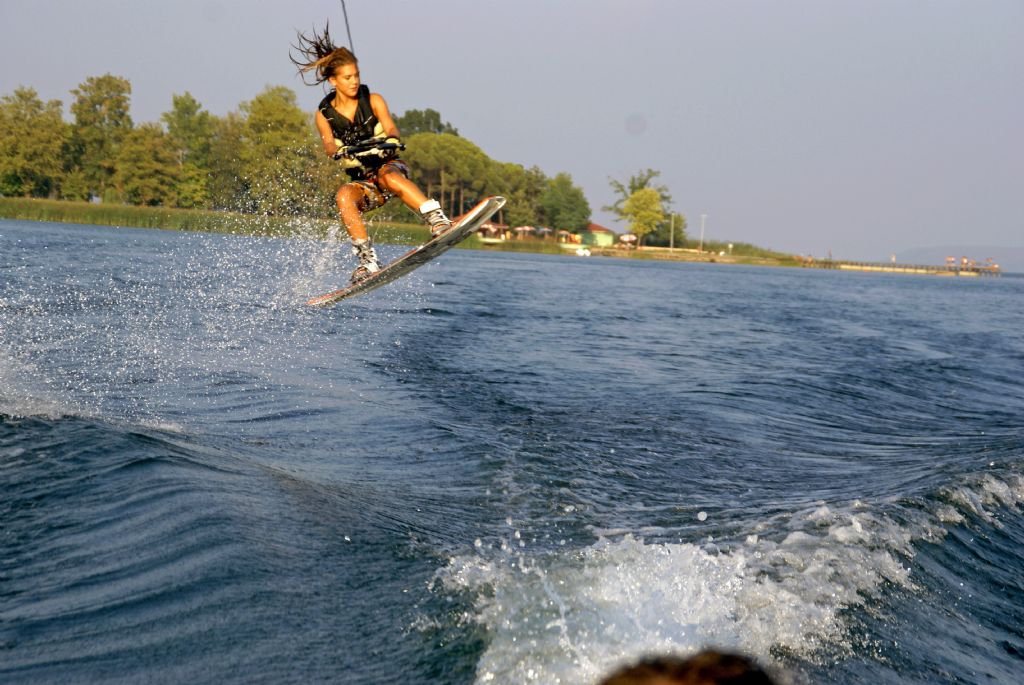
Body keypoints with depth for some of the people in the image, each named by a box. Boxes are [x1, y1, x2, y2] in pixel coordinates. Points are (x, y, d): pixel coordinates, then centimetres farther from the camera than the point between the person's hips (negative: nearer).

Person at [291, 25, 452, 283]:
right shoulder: (324, 115, 5)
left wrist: (391, 139, -38)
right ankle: (368, 260, -37)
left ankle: (438, 220, -46)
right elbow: (328, 145, -12)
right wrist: (340, 152, -37)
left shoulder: (373, 100, 2)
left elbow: (391, 129, -13)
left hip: (390, 166, -1)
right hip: (363, 183, 1)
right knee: (344, 195, -33)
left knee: (388, 176, -38)